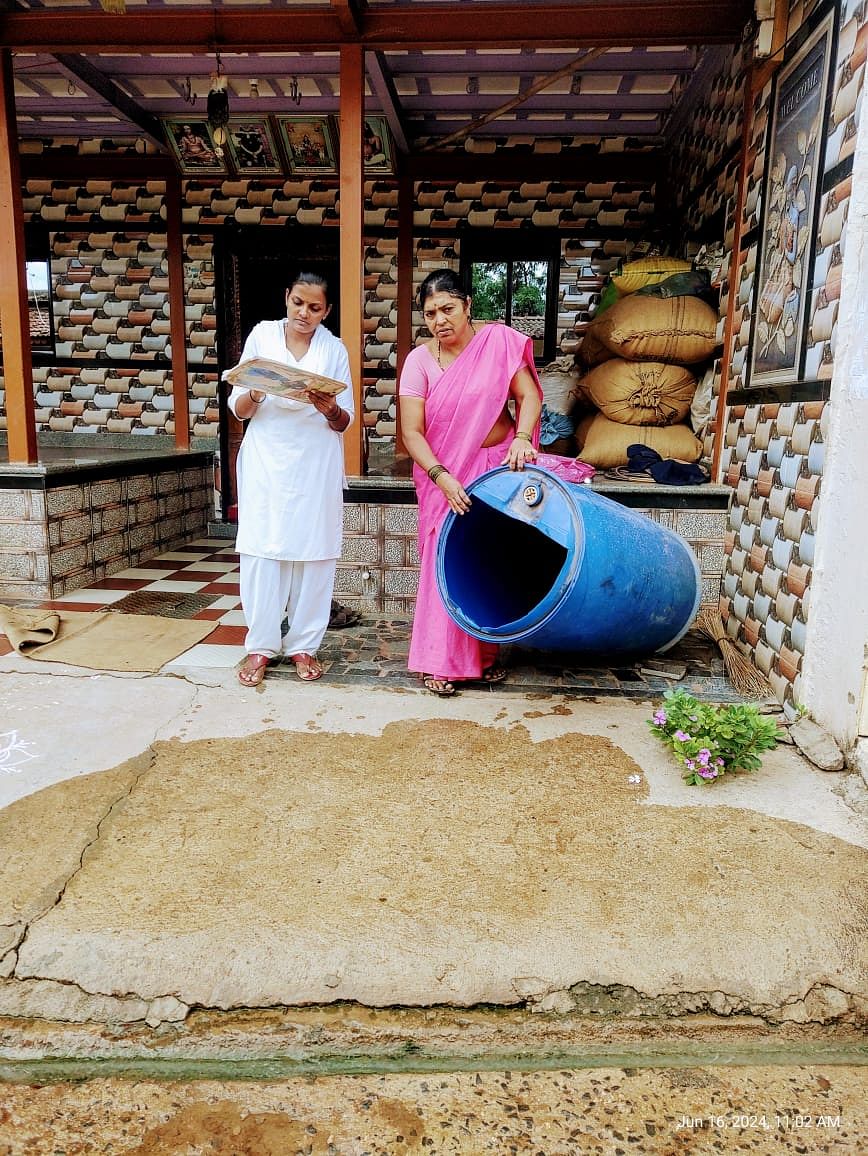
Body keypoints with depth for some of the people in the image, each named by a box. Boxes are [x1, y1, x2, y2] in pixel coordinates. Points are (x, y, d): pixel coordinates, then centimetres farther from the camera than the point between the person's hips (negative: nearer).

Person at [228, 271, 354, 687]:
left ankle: (303, 644, 12)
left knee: (313, 551, 1)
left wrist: (329, 409, -15)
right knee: (262, 549, -3)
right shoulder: (262, 335, 6)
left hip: (316, 465, 0)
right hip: (266, 461, 0)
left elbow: (345, 421, 7)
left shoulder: (334, 349, 7)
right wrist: (254, 394, -17)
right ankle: (260, 645, 7)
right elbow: (238, 409, 5)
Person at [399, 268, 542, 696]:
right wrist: (441, 477, -25)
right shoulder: (419, 360, -9)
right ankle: (440, 660, 13)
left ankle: (487, 651, 26)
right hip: (445, 474, 0)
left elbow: (529, 394, -9)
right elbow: (412, 432, -13)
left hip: (499, 465, 1)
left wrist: (522, 438, -27)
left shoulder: (499, 340, -8)